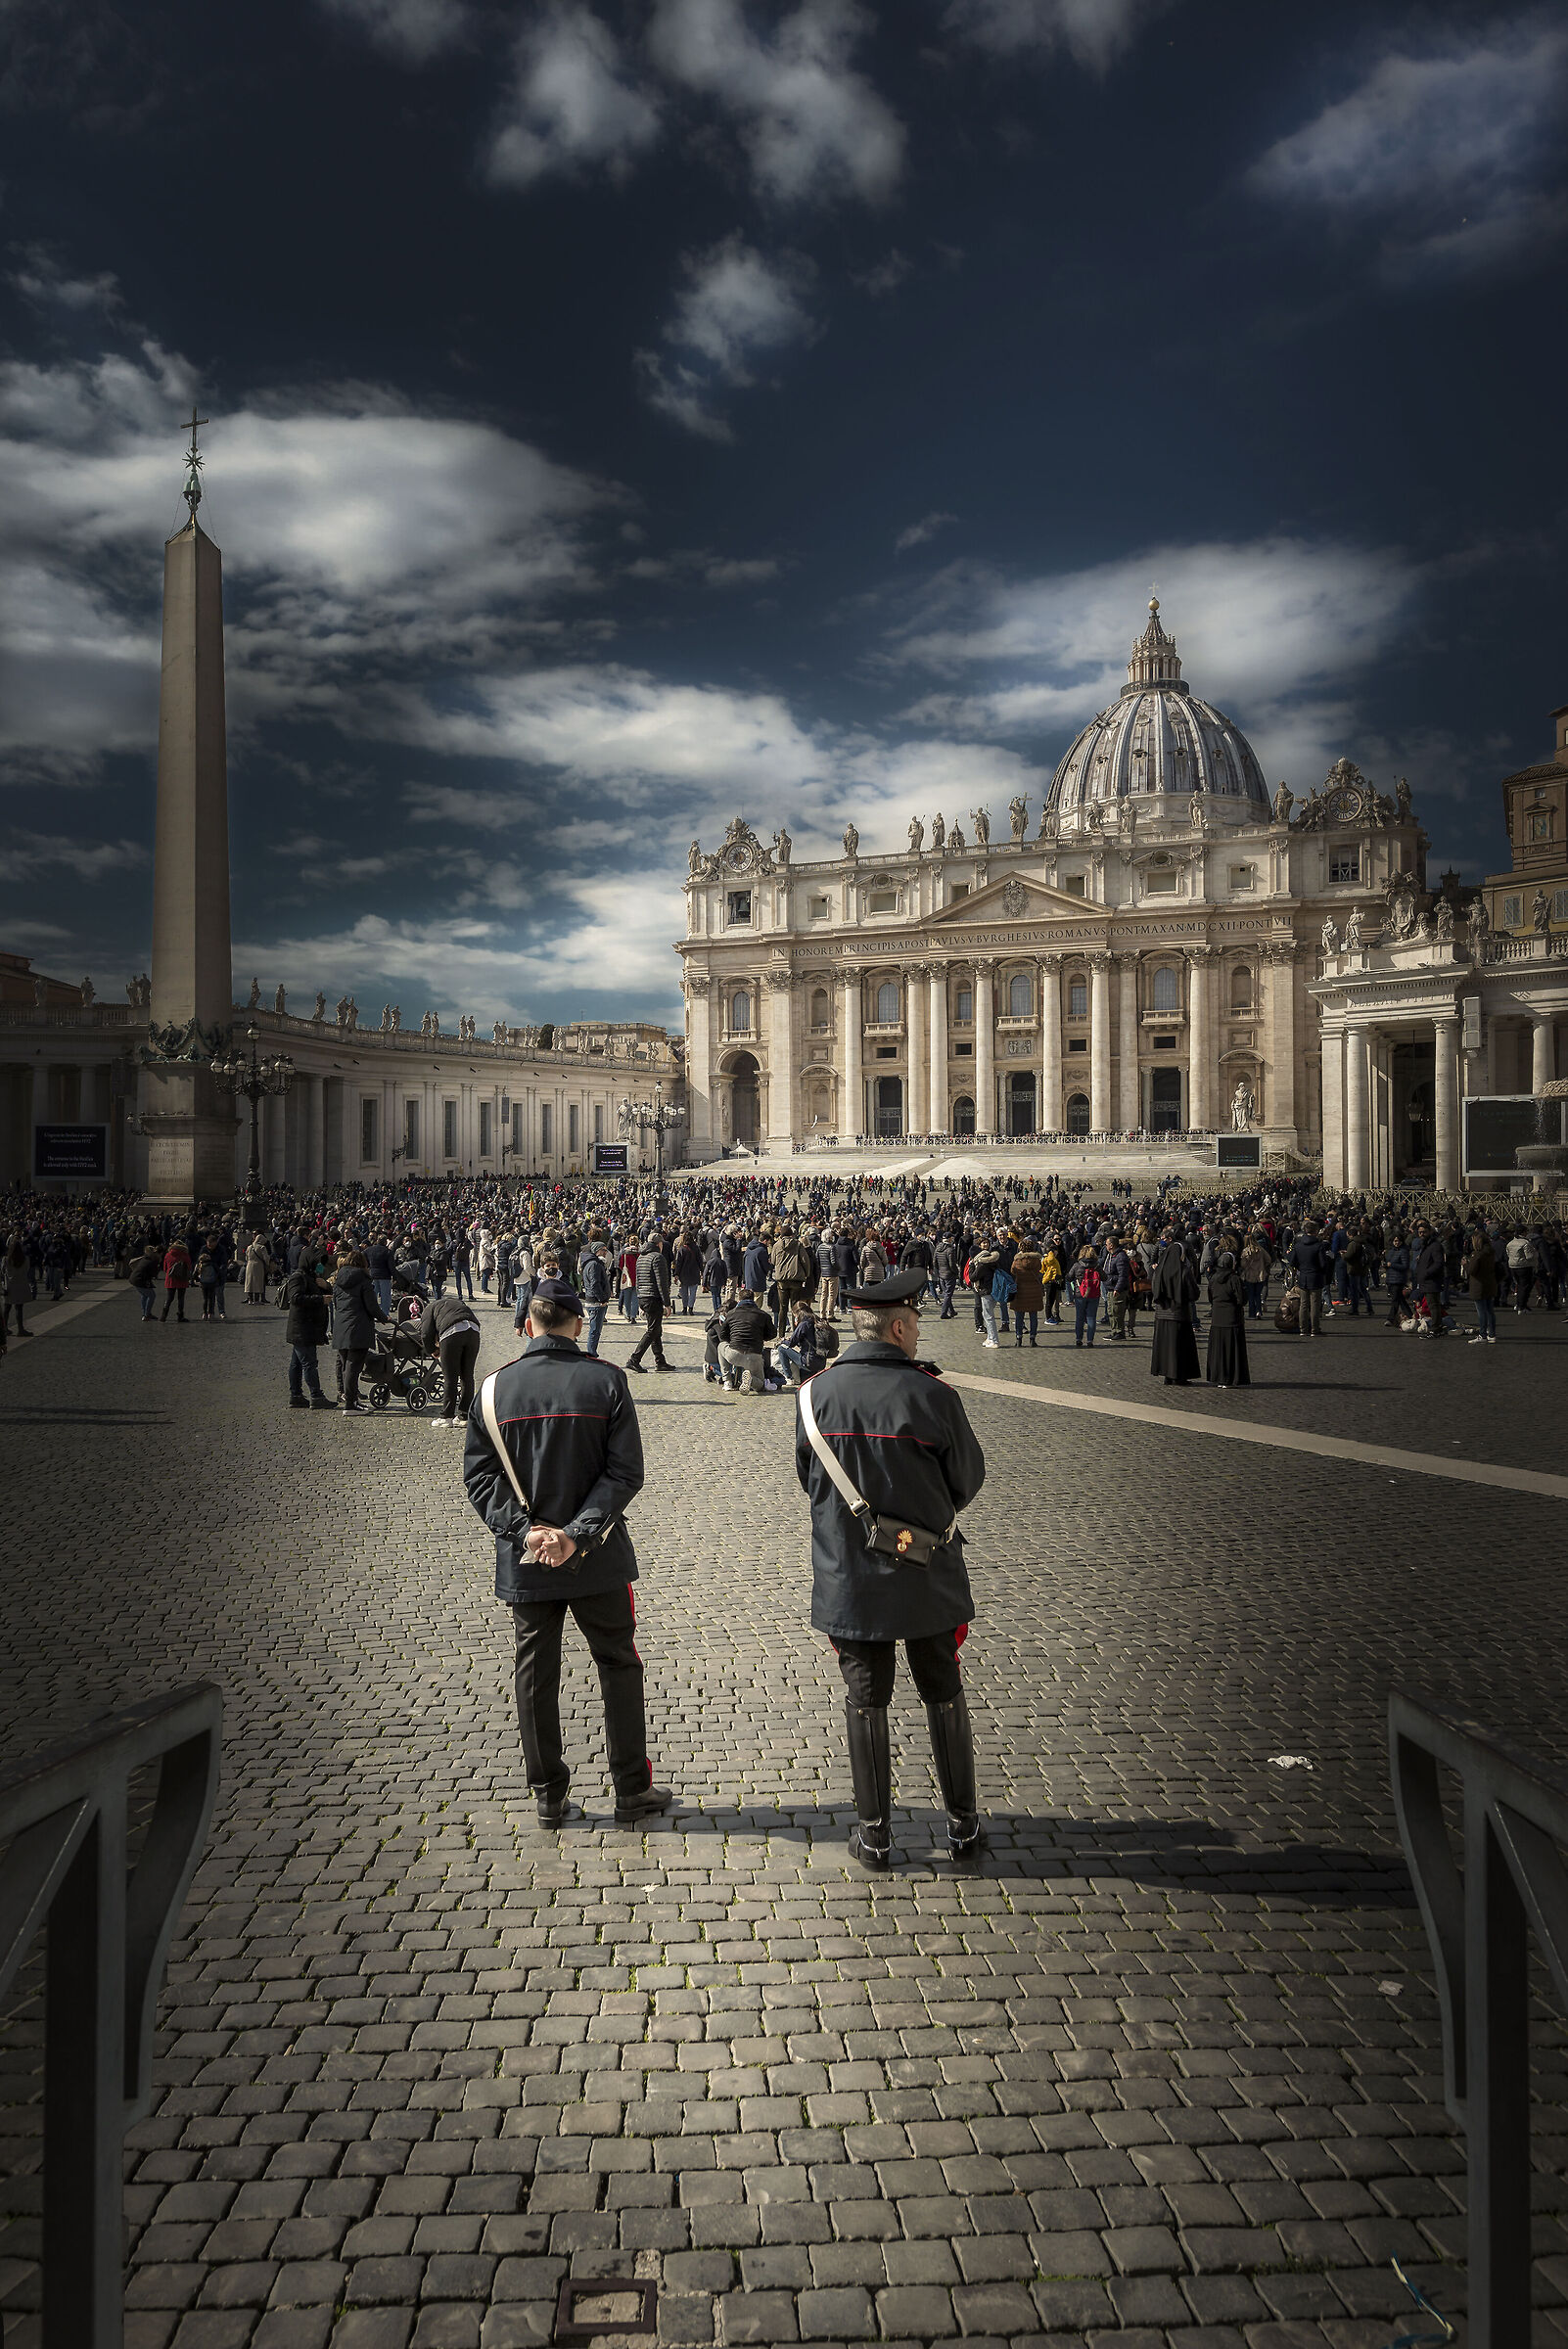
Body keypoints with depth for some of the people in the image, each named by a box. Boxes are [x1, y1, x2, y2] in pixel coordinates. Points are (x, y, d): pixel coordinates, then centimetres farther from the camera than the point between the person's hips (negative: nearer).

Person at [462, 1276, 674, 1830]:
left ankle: (549, 1798, 20)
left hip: (524, 1561, 2)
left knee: (536, 1675, 13)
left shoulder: (495, 1389, -2)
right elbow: (625, 1473, -13)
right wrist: (578, 1533, -14)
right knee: (619, 1666, 12)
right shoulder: (606, 1382, -8)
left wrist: (523, 1529, -10)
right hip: (597, 1557, -1)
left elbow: (479, 1475, -5)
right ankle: (632, 1792, 18)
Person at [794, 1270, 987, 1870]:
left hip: (848, 1575, 1)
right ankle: (963, 1824, 27)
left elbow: (809, 1480, 4)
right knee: (944, 1695, 16)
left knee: (865, 1701, 12)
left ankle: (873, 1834, 21)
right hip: (928, 1575, -1)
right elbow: (969, 1478, -4)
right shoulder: (932, 1396, -17)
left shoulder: (817, 1393, -9)